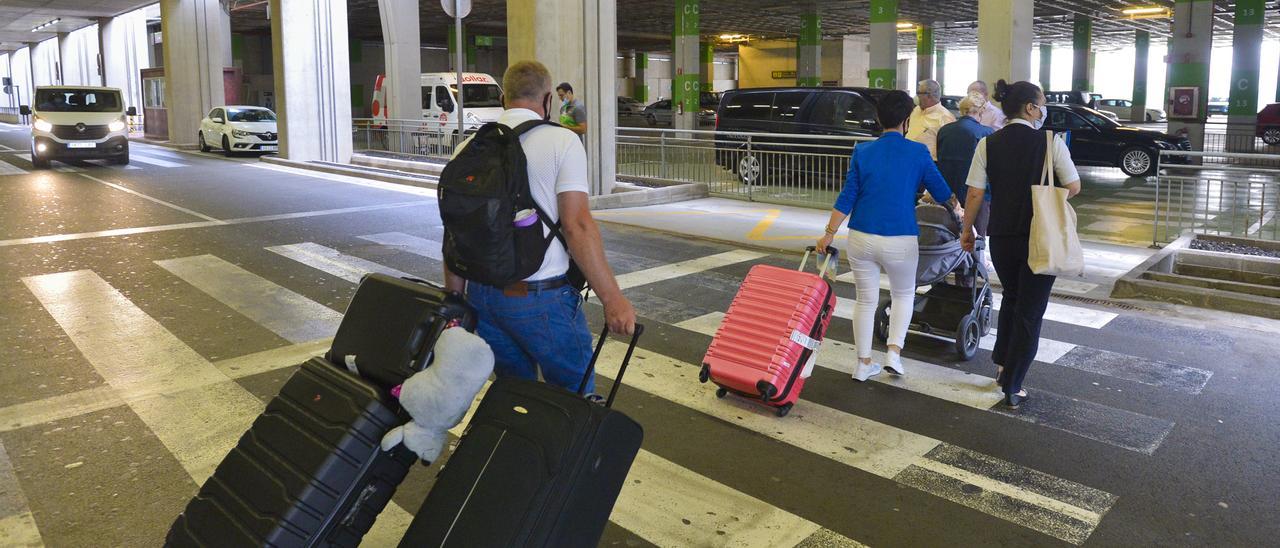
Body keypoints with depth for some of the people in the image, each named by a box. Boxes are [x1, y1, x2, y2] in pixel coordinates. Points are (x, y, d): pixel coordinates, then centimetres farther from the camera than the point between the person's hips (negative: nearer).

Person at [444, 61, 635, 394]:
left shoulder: (469, 148, 7)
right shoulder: (562, 142, -7)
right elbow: (576, 225, -16)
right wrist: (612, 298, -14)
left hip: (482, 293, 6)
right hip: (539, 298, -5)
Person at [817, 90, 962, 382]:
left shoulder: (862, 151, 2)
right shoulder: (918, 153, -2)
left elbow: (847, 197, 0)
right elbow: (942, 193, 9)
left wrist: (829, 235, 6)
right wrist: (956, 206, 31)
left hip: (861, 237, 2)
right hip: (899, 241, -2)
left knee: (865, 300, 15)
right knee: (904, 294, 22)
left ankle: (863, 364, 22)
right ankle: (894, 352, 8)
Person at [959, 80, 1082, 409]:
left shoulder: (988, 144, -3)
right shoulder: (1051, 142, -8)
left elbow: (975, 193, -4)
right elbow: (1073, 187, -4)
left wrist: (967, 229, 8)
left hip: (1002, 236, 3)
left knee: (1011, 297, 27)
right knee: (1030, 310, 7)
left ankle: (1003, 364, 34)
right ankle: (1012, 387, 9)